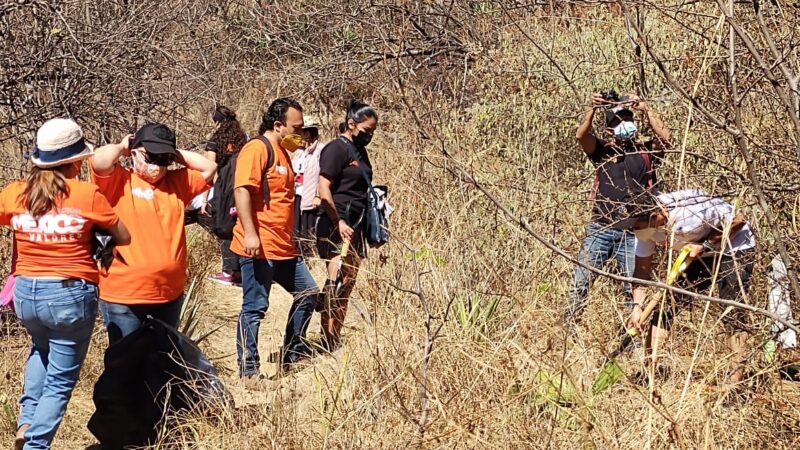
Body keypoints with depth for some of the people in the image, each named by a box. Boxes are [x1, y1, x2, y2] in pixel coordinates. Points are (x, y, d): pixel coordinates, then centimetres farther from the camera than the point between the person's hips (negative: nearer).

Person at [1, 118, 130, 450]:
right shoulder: (88, 195, -10)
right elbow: (124, 238, 0)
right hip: (70, 295, -4)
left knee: (41, 350, 34)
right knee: (61, 380, 9)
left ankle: (27, 420, 19)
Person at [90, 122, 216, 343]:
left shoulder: (176, 182, 12)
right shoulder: (119, 181, -3)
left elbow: (209, 168, 8)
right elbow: (99, 161, -21)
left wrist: (175, 154, 6)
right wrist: (122, 147, -2)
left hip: (170, 293, 5)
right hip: (124, 295, -5)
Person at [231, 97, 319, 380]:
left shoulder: (282, 152, 19)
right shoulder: (257, 149, -11)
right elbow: (242, 190, -22)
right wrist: (249, 233, -28)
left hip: (283, 248, 10)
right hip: (259, 247, -10)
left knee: (308, 293, 15)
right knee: (255, 307, -5)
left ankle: (292, 353, 25)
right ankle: (248, 370, 3)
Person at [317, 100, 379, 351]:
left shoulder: (359, 151, 17)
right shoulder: (337, 149, -9)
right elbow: (323, 189, -15)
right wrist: (339, 223, -18)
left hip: (354, 228, 9)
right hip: (336, 228, -9)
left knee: (348, 285, 8)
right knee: (337, 284, -13)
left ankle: (336, 338, 13)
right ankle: (328, 342, -11)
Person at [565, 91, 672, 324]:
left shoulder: (646, 151, 5)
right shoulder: (602, 150, 8)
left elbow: (665, 138, -14)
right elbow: (581, 136, -9)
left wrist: (646, 110, -16)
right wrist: (592, 109, -23)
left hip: (632, 233, -1)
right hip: (600, 229, 1)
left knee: (633, 287, 3)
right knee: (580, 280, -3)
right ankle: (569, 324, 4)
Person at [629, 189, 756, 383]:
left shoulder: (688, 215, -37)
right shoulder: (645, 228, -16)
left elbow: (738, 219, -25)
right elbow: (642, 270, -7)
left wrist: (705, 245, -28)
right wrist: (638, 306, -19)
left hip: (735, 247, -7)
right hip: (699, 255, 7)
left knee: (732, 309, -18)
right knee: (666, 303, -2)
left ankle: (738, 373, -13)